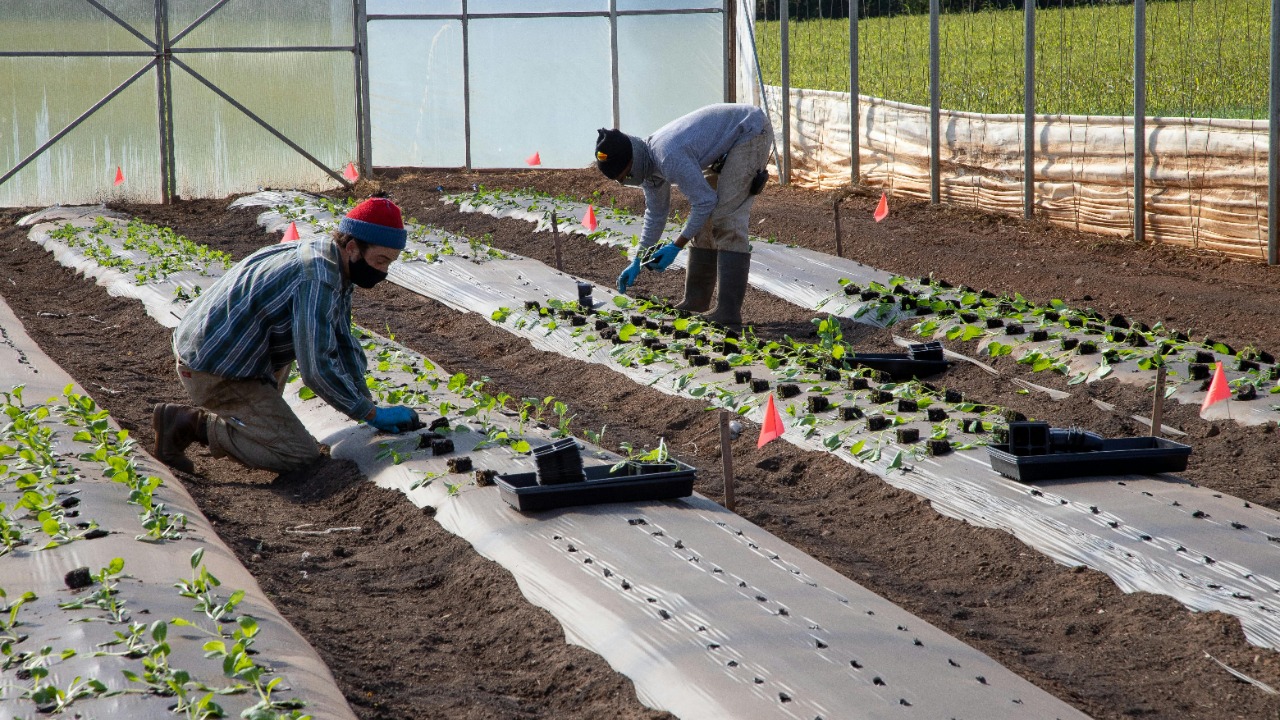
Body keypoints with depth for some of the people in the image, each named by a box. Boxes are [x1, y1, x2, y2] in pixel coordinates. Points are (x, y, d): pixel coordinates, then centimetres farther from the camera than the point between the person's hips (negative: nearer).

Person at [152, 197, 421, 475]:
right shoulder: (317, 279, -24)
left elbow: (344, 346, 15)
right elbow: (317, 369, -27)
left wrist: (368, 405, 7)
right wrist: (373, 414, -17)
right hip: (213, 370, -11)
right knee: (300, 455, -13)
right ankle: (191, 422, -11)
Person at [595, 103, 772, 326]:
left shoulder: (669, 158, -31)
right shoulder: (647, 163, 0)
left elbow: (705, 201, -24)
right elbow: (656, 214, 15)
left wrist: (676, 247, -18)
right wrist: (636, 263, 15)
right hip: (730, 141, 10)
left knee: (726, 220, -16)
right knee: (704, 219, 10)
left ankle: (728, 312, -19)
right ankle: (696, 299, 18)